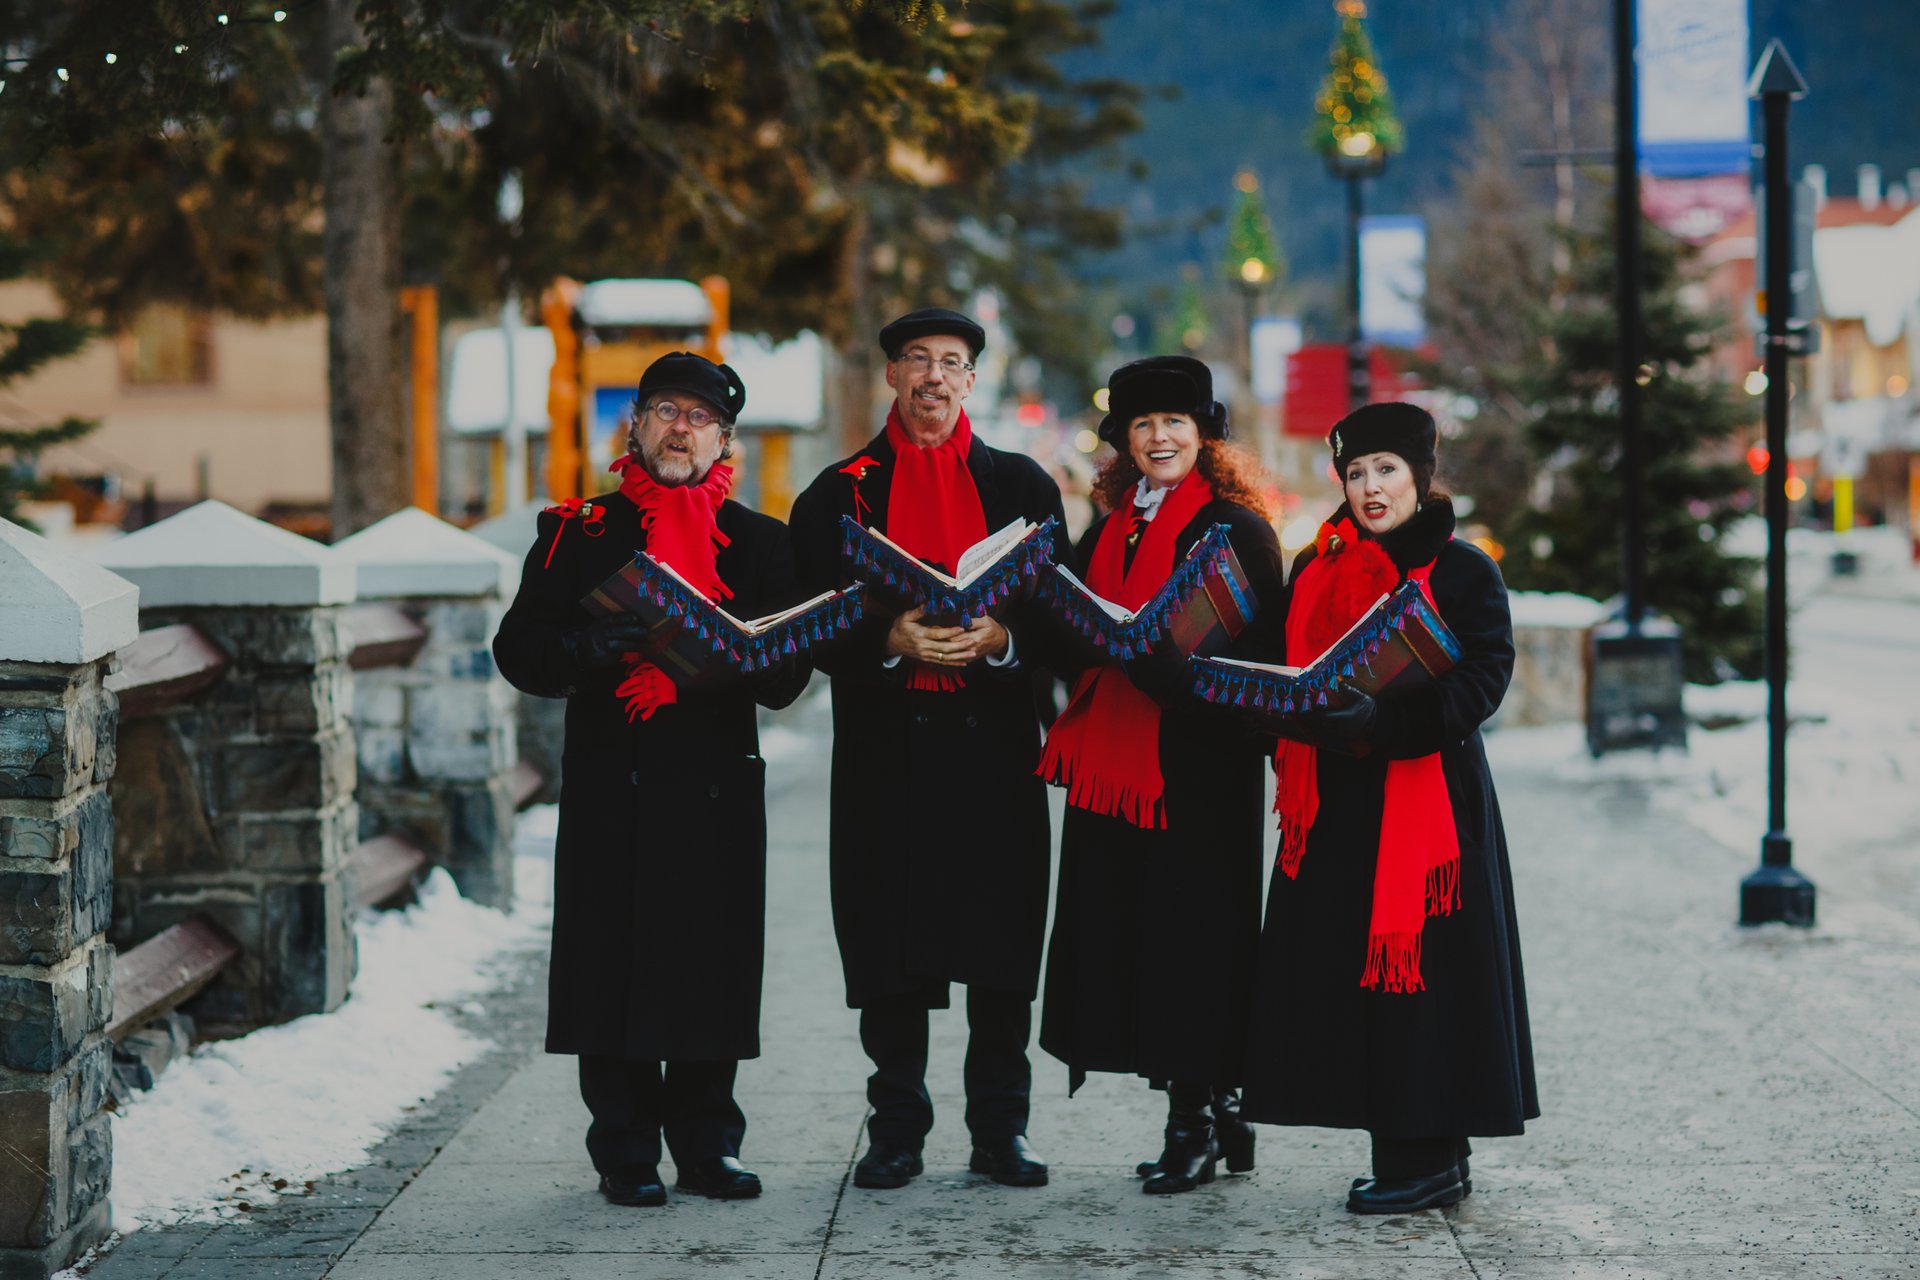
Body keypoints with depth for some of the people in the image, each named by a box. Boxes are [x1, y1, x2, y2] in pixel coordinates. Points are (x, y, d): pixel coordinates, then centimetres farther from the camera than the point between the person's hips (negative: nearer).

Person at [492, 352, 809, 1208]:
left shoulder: (759, 543, 12)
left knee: (712, 967, 3)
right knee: (612, 967, -2)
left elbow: (787, 677, 7)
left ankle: (707, 1145, 15)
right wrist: (589, 650, -17)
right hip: (609, 791, -1)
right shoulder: (578, 534, 8)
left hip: (719, 791, 1)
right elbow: (519, 649, 2)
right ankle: (626, 1154, 8)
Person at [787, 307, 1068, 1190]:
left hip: (994, 742, 0)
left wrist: (998, 639, -14)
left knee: (1002, 949, 2)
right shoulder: (840, 491, 9)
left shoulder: (1021, 484, 11)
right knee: (888, 951, 1)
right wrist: (893, 641, -16)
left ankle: (1000, 1130, 11)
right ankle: (897, 1131, 10)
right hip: (885, 746, 0)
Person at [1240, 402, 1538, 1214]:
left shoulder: (1462, 570, -2)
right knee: (1349, 970, 4)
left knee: (1423, 966, -6)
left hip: (1430, 796, -6)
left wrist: (1383, 718, -25)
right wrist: (1295, 713, -6)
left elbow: (1482, 680, -13)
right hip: (1339, 804, 6)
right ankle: (1396, 1151, 12)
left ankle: (1434, 1157, 1)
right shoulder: (1317, 570, 14)